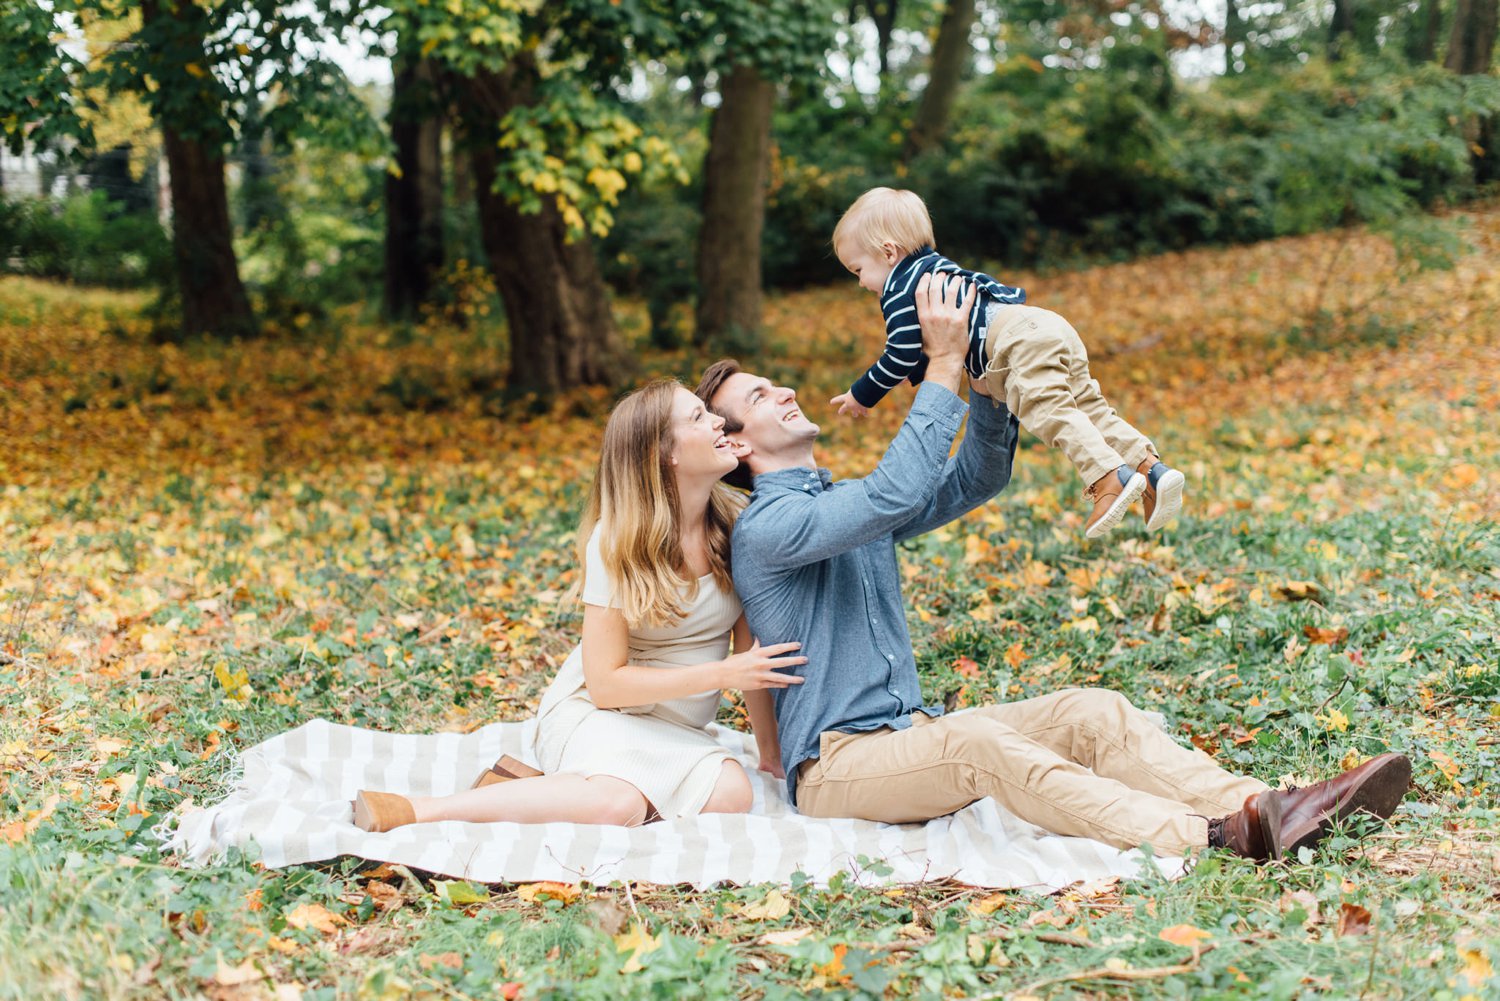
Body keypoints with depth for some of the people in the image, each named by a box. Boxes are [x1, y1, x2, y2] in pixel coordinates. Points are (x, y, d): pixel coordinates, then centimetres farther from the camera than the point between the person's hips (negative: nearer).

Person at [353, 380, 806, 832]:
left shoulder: (735, 523, -2)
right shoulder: (619, 542, -15)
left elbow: (752, 648, 5)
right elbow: (605, 682, -17)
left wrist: (769, 749, 1)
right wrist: (723, 674, -21)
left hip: (675, 729, 6)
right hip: (596, 711, -5)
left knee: (731, 794, -30)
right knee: (618, 804, -39)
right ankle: (411, 810, -28)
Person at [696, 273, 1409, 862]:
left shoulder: (849, 505, 18)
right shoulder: (765, 529, -12)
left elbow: (974, 481, 19)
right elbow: (896, 492, -26)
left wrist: (984, 383, 2)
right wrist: (943, 365, -21)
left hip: (909, 734, 9)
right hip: (836, 764, -9)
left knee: (1091, 712, -12)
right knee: (977, 743, -36)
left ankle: (1256, 807, -29)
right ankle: (1209, 838, -50)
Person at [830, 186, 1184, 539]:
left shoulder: (900, 291, 3)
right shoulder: (936, 267, 33)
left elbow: (902, 356, 0)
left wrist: (862, 395, 13)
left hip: (1021, 339, -10)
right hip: (1053, 327, 10)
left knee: (1049, 411, -22)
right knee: (1090, 408, 7)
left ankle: (1111, 477, -39)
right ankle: (1152, 468, -4)